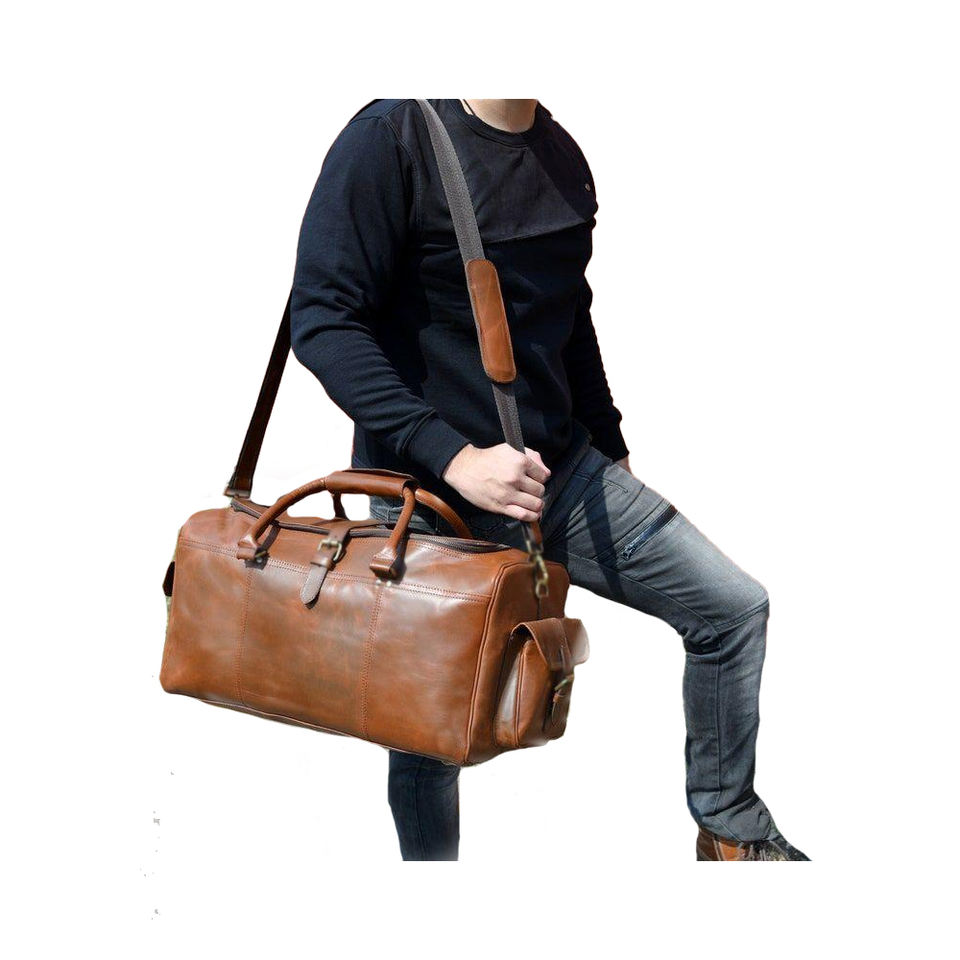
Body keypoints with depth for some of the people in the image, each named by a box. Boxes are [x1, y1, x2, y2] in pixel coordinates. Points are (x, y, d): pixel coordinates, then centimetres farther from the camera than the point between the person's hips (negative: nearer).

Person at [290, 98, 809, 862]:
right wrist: (454, 456, -27)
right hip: (432, 491, -6)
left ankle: (731, 831, 23)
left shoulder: (562, 156, 7)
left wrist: (609, 448, 21)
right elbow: (324, 321, -21)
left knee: (734, 605, 3)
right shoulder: (391, 139, -16)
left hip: (563, 472, 6)